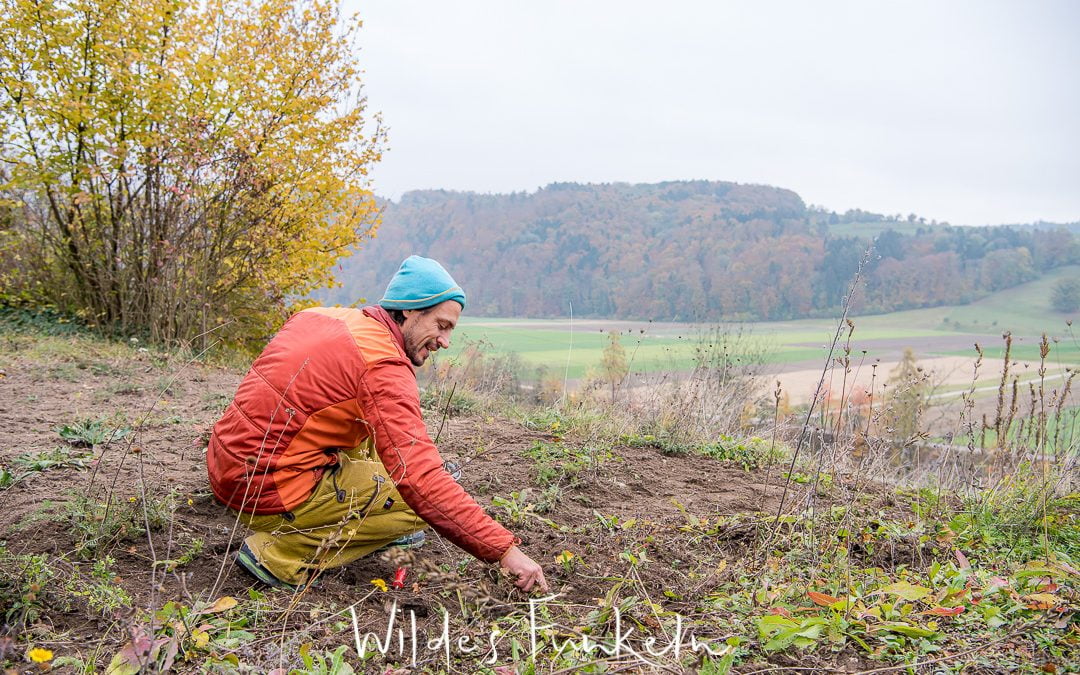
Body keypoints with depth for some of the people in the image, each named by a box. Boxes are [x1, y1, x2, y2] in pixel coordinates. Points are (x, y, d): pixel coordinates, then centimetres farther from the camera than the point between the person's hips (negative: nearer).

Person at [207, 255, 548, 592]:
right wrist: (505, 550, -23)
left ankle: (375, 526, 20)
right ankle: (282, 553, -5)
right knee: (423, 500, -3)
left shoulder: (320, 316, 6)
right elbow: (421, 480, -26)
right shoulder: (384, 368, -19)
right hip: (270, 495, -9)